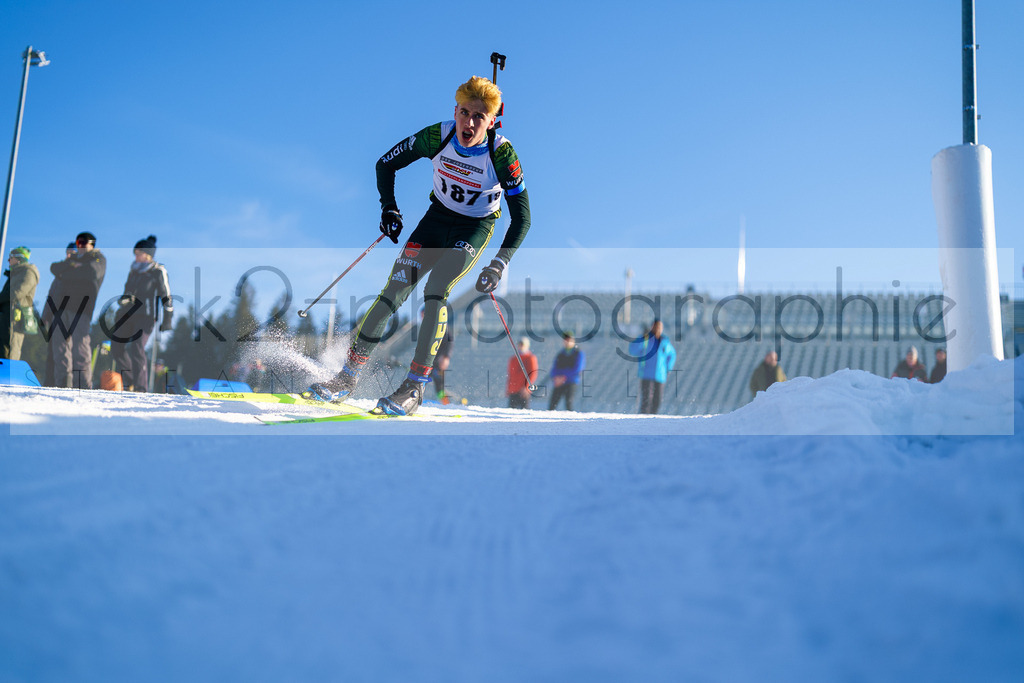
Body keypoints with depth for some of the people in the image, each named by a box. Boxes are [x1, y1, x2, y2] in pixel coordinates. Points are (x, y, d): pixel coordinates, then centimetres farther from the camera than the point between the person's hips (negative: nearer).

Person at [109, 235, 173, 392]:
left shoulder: (158, 271, -6)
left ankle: (141, 387, -12)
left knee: (136, 349, -19)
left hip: (145, 317, -7)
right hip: (127, 313, 7)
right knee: (116, 347, 5)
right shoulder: (134, 267, 13)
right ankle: (128, 383, 19)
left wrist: (167, 320, -9)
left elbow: (166, 296, -6)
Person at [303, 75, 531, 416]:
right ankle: (347, 377, -1)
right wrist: (389, 207, -16)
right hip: (437, 218, 3)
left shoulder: (502, 154, -24)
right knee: (394, 291, -10)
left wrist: (499, 265, -27)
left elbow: (522, 217, -18)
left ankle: (414, 388, -19)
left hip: (475, 228, -2)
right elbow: (386, 164, -3)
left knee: (436, 289, -27)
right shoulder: (438, 136, -18)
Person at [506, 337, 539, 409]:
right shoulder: (513, 359, 18)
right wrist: (507, 389, 16)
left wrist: (526, 387, -17)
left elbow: (533, 375, -5)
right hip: (512, 391, 5)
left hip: (524, 391, -5)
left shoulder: (531, 358, 2)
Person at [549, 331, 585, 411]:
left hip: (571, 383, -4)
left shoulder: (578, 353, 2)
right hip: (559, 383, 4)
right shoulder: (561, 354, 16)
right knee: (552, 404, -4)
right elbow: (554, 368, 11)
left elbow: (577, 369, -8)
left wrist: (564, 378, -7)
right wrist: (555, 378, -10)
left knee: (568, 402, -18)